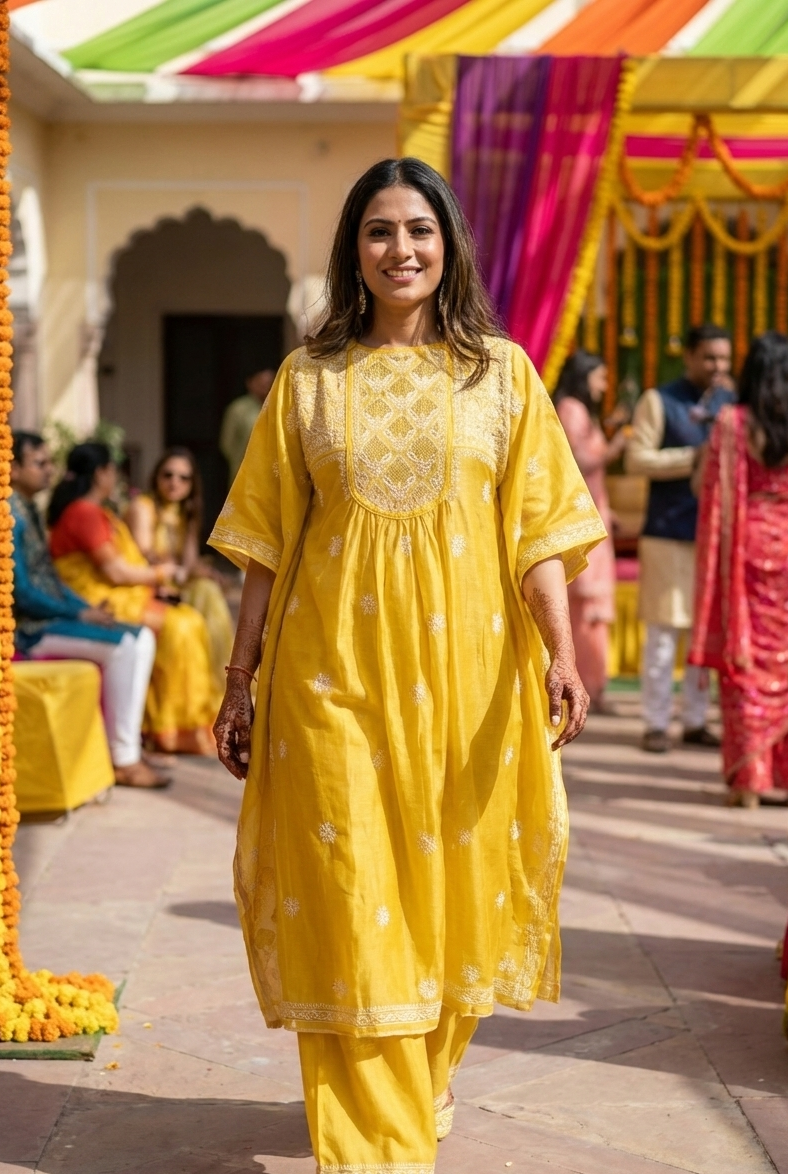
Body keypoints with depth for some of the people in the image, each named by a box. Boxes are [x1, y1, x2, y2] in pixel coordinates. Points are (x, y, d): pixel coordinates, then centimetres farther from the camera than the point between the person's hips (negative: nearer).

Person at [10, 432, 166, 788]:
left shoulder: (30, 510, 15)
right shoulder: (11, 515, -16)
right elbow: (21, 592, -21)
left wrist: (89, 609, 3)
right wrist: (79, 614, -15)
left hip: (51, 615, 10)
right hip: (27, 626, -10)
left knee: (142, 638, 2)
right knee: (121, 647, -23)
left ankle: (128, 747, 0)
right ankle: (123, 760, -15)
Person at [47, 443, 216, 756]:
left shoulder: (98, 512, 20)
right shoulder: (84, 513, -14)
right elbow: (115, 571, -18)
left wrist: (154, 577, 2)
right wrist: (160, 573, -3)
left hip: (123, 596, 10)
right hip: (101, 604, -10)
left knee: (191, 622, -3)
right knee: (176, 628, -20)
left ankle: (195, 721, -7)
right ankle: (173, 729, -13)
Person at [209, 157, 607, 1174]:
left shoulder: (499, 369, 6)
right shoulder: (309, 376, 7)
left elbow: (537, 528, 0)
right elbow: (267, 543, 7)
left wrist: (561, 651, -13)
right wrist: (240, 680, 5)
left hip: (462, 668, 0)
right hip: (334, 665, 0)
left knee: (450, 878, 8)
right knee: (350, 896, -4)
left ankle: (427, 1081, 33)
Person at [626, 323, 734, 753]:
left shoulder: (732, 404, 12)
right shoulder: (659, 401, 0)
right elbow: (637, 459, -8)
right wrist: (694, 458, -15)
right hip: (670, 532, -4)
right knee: (664, 630, -1)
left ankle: (695, 721, 15)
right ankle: (656, 724, 6)